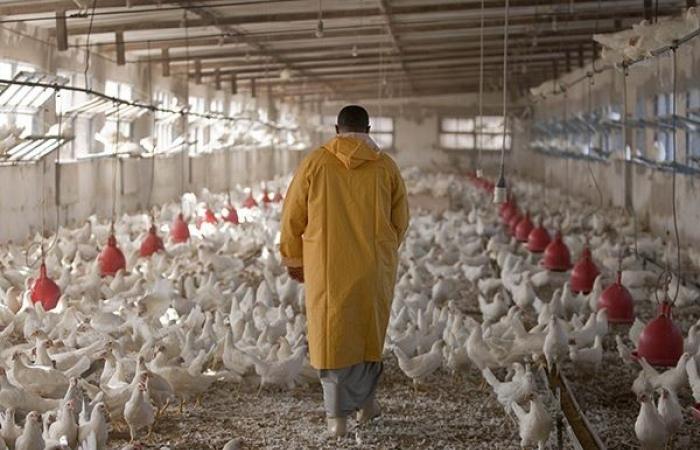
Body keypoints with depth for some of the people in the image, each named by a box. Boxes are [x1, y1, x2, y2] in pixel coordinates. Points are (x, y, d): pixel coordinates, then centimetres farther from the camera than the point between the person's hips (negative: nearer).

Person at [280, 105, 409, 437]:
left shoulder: (315, 163, -2)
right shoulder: (385, 167, 1)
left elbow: (293, 216, 1)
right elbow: (400, 221, 7)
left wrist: (293, 259, 14)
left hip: (328, 266, -1)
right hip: (374, 267, 1)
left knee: (332, 334, 5)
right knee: (369, 330, 17)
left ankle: (338, 415, 6)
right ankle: (365, 400, 27)